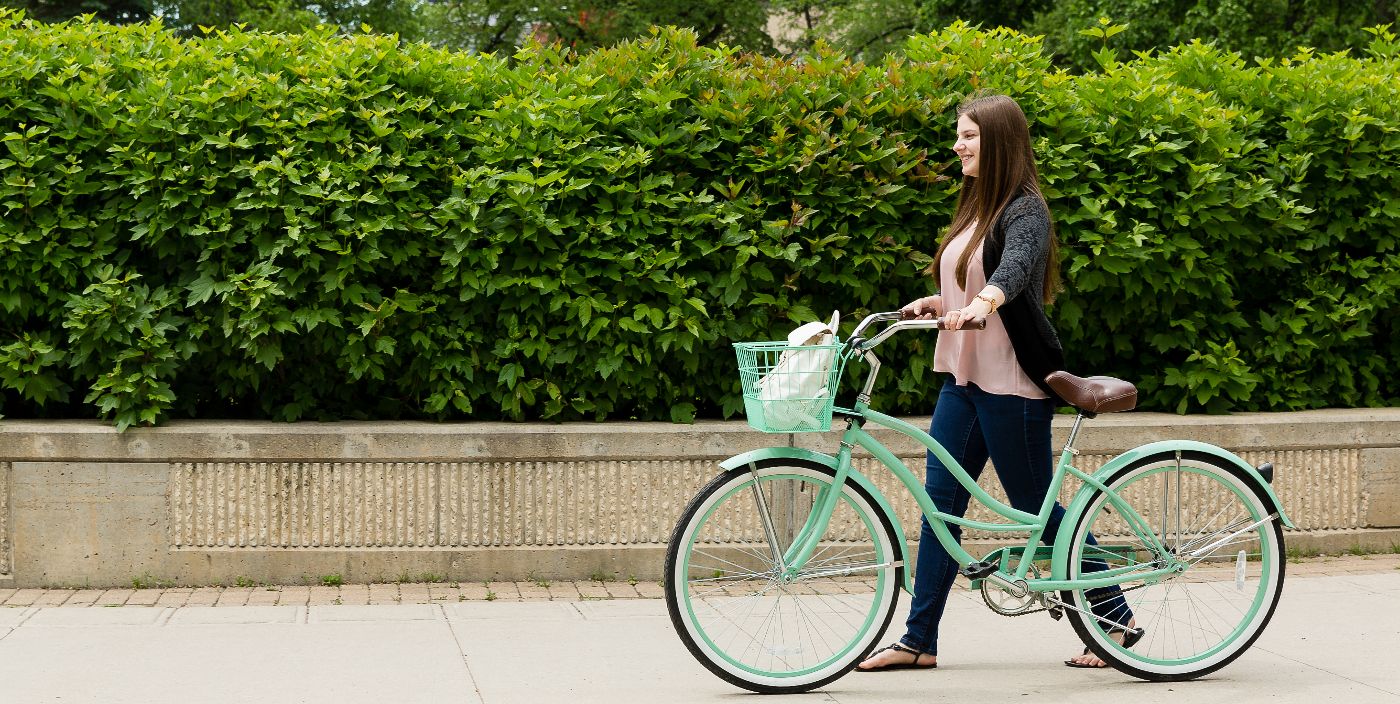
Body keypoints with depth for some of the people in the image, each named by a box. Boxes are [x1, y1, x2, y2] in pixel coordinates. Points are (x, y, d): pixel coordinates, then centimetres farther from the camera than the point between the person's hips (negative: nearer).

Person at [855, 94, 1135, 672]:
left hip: (1013, 382, -9)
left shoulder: (1025, 211, -12)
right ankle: (919, 640, 10)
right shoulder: (975, 209, 15)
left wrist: (983, 301, -51)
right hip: (963, 377, 9)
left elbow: (1016, 266, -33)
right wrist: (937, 303, 6)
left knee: (1036, 507, 0)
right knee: (939, 502, 5)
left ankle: (1116, 616, 15)